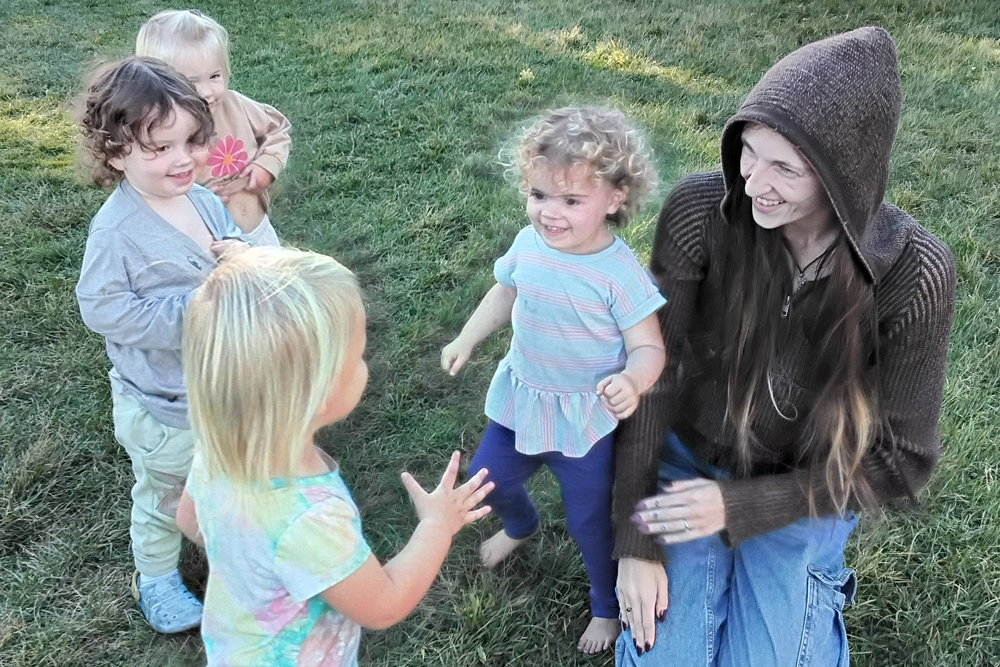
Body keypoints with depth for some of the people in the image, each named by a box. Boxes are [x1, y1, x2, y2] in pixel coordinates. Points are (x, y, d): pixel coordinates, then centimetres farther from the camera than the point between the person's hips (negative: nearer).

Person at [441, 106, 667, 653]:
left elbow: (648, 348, -21)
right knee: (488, 478, 25)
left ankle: (607, 606, 41)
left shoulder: (620, 273, -26)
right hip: (521, 401, 6)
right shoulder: (528, 243, -10)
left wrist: (632, 382, -42)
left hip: (586, 421, -5)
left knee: (589, 521, 11)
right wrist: (467, 339, 8)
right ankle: (521, 526, 61)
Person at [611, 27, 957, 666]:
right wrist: (635, 542, -16)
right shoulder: (700, 210, -26)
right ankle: (707, 573, 24)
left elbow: (901, 458, -15)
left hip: (806, 493, 0)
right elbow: (653, 373, -17)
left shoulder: (915, 272, -27)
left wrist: (739, 507, -23)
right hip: (690, 458, 1)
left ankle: (818, 587, 24)